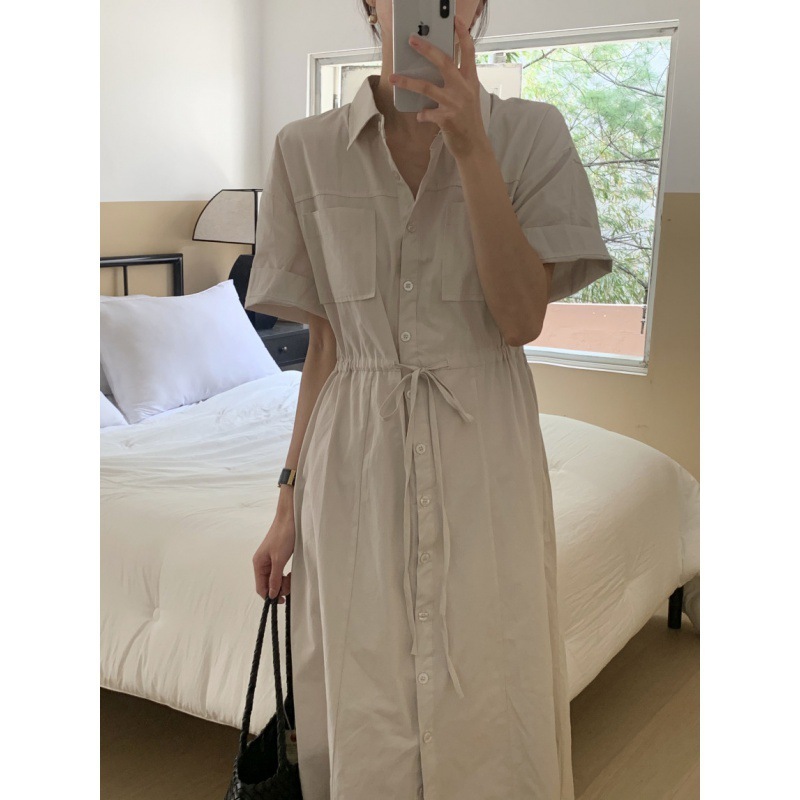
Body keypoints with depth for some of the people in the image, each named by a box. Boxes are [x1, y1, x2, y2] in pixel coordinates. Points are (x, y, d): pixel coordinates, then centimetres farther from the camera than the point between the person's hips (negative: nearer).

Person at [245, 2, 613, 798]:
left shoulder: (529, 132, -1)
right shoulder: (307, 149, 2)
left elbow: (521, 319, -11)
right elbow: (324, 344, 5)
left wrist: (471, 147, -18)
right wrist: (289, 503, 4)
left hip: (484, 455, 0)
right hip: (357, 462, 1)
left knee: (486, 718, 10)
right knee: (363, 728, 11)